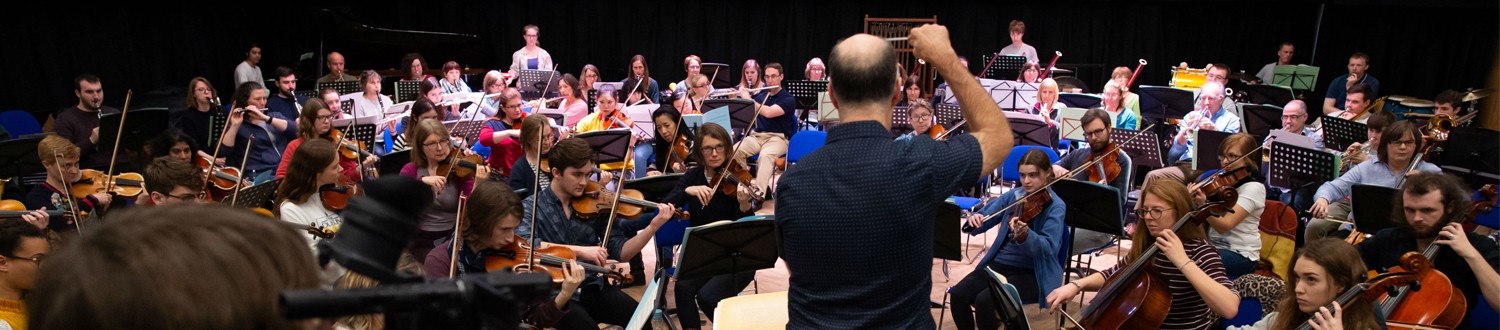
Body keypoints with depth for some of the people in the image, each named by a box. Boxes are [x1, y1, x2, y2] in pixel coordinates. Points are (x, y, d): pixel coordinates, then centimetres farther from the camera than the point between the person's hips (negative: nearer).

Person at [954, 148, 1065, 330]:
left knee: (985, 300, -29)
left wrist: (1025, 235, -43)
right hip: (999, 263, 6)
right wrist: (975, 219, -19)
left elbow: (1048, 247, -22)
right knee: (958, 294, -18)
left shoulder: (1055, 206, -9)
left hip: (1032, 273, -5)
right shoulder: (1013, 196, 8)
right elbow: (987, 213, 7)